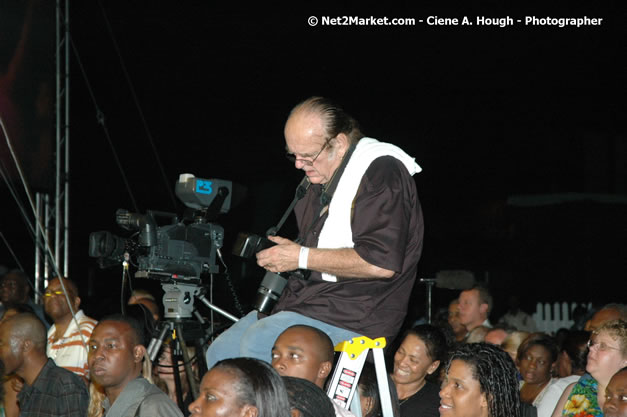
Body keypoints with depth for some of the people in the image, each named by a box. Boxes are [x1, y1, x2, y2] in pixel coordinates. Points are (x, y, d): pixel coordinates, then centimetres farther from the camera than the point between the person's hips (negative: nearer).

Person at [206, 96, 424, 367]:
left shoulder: (381, 172, -15)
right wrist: (287, 249, 9)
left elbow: (381, 262, -25)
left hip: (357, 314, -10)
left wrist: (302, 257, -17)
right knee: (220, 352, 1)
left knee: (258, 342, -29)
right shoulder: (322, 174, 15)